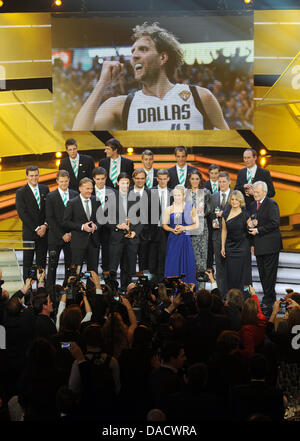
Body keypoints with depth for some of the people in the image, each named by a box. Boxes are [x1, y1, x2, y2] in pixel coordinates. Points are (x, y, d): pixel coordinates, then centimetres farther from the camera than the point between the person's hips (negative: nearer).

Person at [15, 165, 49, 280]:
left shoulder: (45, 189, 9)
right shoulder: (21, 192, -3)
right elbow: (22, 214, -8)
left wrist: (45, 225, -7)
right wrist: (36, 229, -12)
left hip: (44, 231, 3)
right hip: (29, 233, -3)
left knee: (41, 261, 6)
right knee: (27, 262, 2)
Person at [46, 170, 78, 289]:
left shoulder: (75, 194, 7)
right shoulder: (51, 196, -3)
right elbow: (49, 219, -7)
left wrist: (72, 232, -4)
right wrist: (62, 235, -12)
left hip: (71, 236, 3)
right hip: (55, 237, -3)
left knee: (70, 265, 5)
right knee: (53, 265, 2)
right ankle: (50, 289, 9)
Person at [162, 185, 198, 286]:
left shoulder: (190, 208, 4)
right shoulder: (169, 209, 8)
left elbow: (196, 224, 4)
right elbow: (164, 225, 11)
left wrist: (184, 228, -10)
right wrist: (172, 230, -9)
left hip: (185, 239, -1)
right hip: (173, 240, 1)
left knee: (187, 264, -3)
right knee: (172, 265, -2)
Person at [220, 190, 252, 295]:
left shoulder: (245, 214, -4)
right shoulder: (226, 214, 3)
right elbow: (224, 231, 9)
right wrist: (223, 247, 7)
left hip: (243, 247, -2)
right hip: (230, 247, 2)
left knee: (241, 273, -1)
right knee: (230, 274, 2)